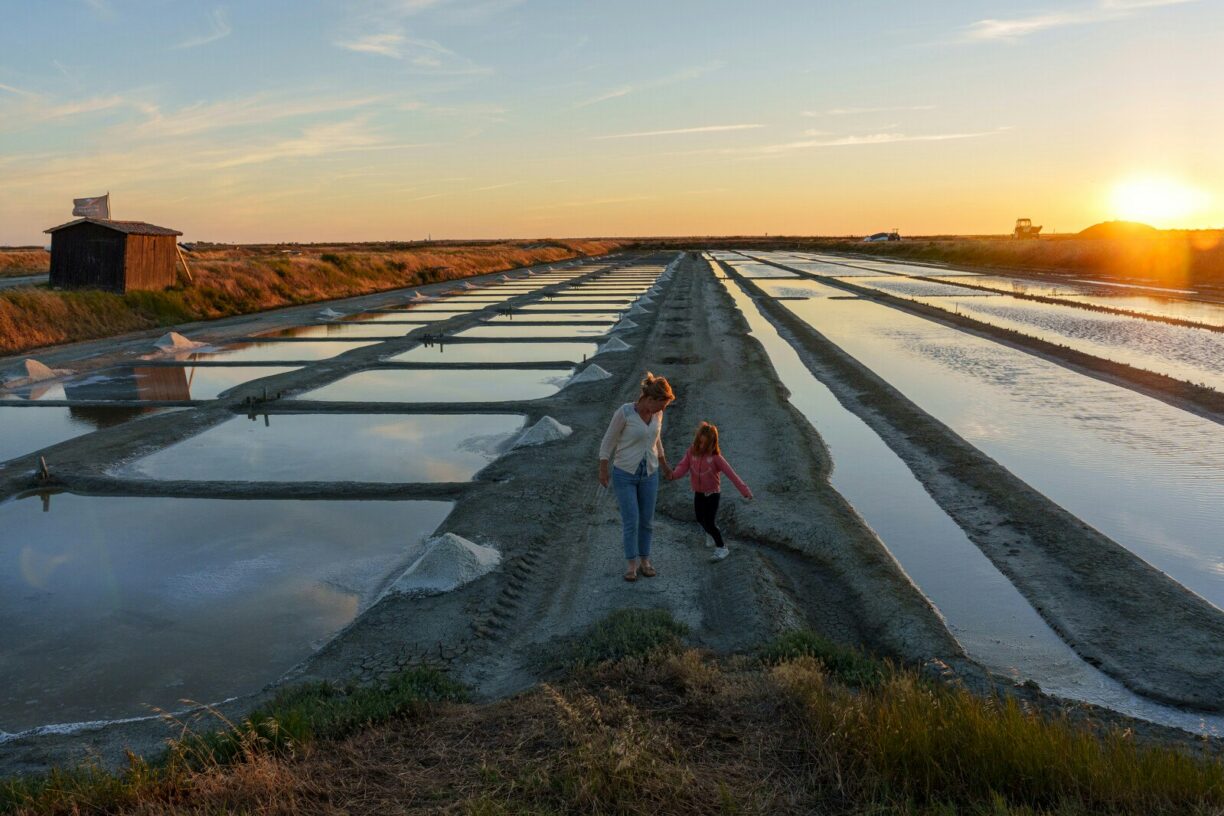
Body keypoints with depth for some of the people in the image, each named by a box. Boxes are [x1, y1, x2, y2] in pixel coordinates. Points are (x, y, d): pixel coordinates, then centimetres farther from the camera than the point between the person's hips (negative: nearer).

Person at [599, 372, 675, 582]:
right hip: (624, 474, -4)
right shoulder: (624, 412, -20)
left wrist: (664, 463, 24)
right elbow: (609, 440, -10)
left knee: (647, 520, 9)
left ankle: (645, 561, 24)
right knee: (630, 521, -4)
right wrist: (603, 470, -8)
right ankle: (632, 564, 13)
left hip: (649, 474, 4)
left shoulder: (657, 414, -4)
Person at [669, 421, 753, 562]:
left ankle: (721, 548, 7)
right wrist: (673, 474, -40)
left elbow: (730, 473, -22)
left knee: (709, 522, -9)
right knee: (700, 519, 18)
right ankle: (712, 533, 49)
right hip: (698, 493, 5)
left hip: (712, 493, -5)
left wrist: (744, 489, -26)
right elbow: (683, 467, -17)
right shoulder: (692, 453, -8)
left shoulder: (715, 457, -19)